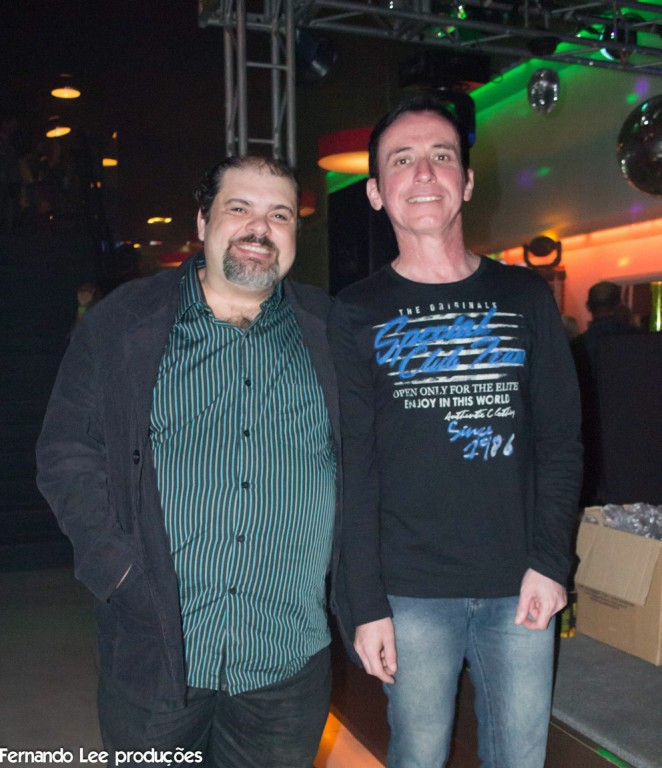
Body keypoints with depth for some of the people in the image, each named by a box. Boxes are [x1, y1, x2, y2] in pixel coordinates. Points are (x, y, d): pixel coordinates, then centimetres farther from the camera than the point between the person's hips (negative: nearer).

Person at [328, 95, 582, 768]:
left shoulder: (524, 296, 5)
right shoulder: (357, 314, 0)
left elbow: (560, 438, 4)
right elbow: (350, 466, -4)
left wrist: (550, 561, -6)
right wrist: (366, 605, -7)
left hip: (519, 587, 2)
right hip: (412, 594, -1)